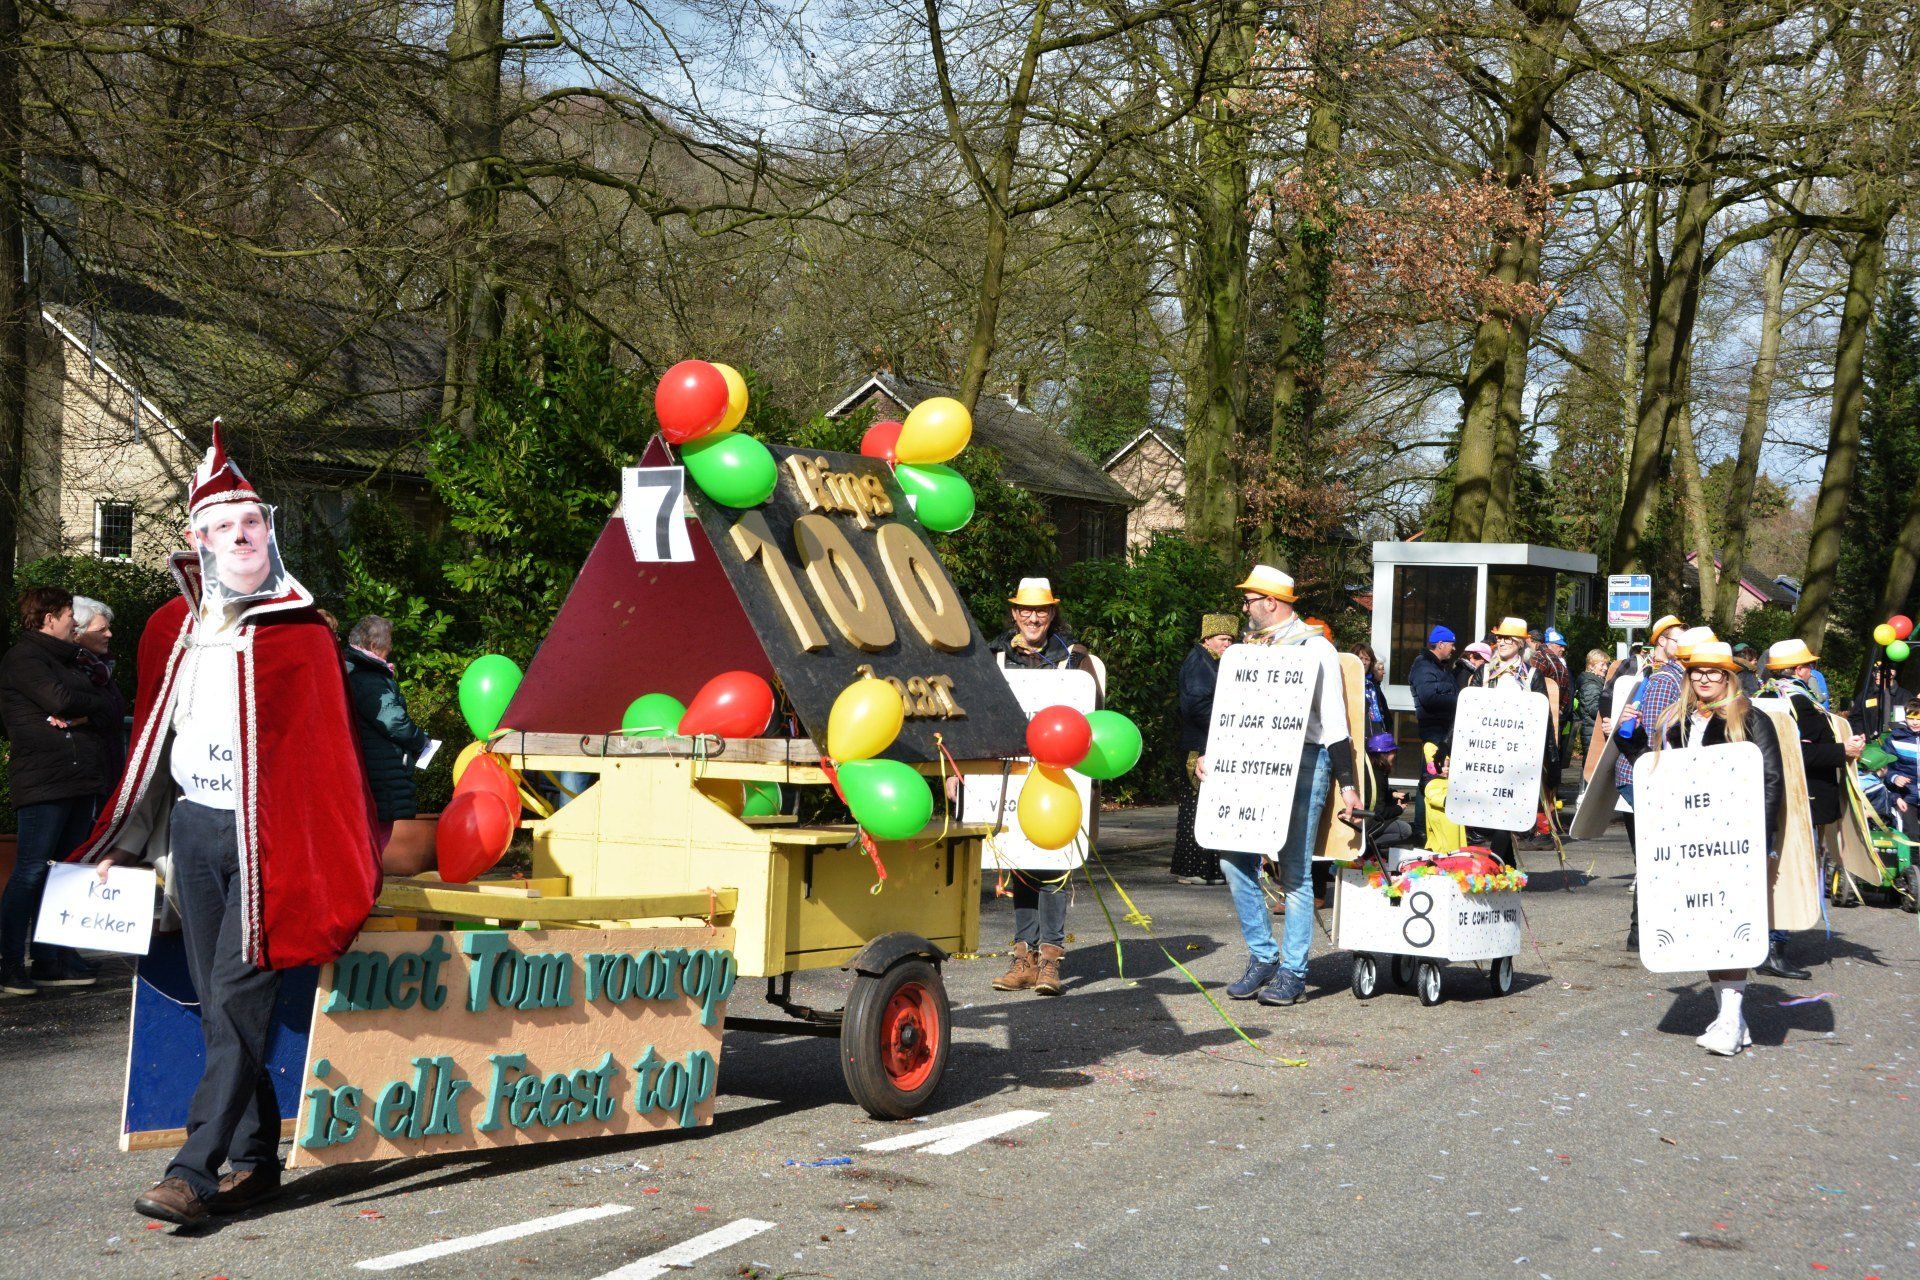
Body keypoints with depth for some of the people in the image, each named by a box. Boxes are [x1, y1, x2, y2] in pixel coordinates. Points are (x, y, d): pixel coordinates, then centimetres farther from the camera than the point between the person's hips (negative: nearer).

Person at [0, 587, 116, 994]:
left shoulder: (68, 659, 22)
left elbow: (108, 705, 13)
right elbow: (58, 699, -20)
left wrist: (82, 714, -8)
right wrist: (94, 704, -1)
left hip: (80, 780, 9)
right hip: (43, 782, -9)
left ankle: (53, 961, 14)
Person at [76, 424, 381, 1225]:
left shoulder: (299, 634, -4)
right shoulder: (172, 630, 11)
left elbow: (323, 754, -5)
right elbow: (150, 741, 17)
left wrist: (318, 865, -10)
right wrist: (123, 846, 17)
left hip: (264, 835, -5)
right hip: (192, 827, 6)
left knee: (236, 1003, -10)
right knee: (217, 1007, 8)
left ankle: (196, 1169, -11)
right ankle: (255, 1160, 16)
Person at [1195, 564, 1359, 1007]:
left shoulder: (1314, 647, -2)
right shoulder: (1250, 647, 18)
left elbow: (1334, 721, -5)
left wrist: (1346, 783, -9)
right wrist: (1212, 752, 8)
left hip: (1301, 764, -6)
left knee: (1294, 870, -4)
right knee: (1234, 857, -2)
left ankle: (1292, 972, 3)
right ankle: (1262, 957, 10)